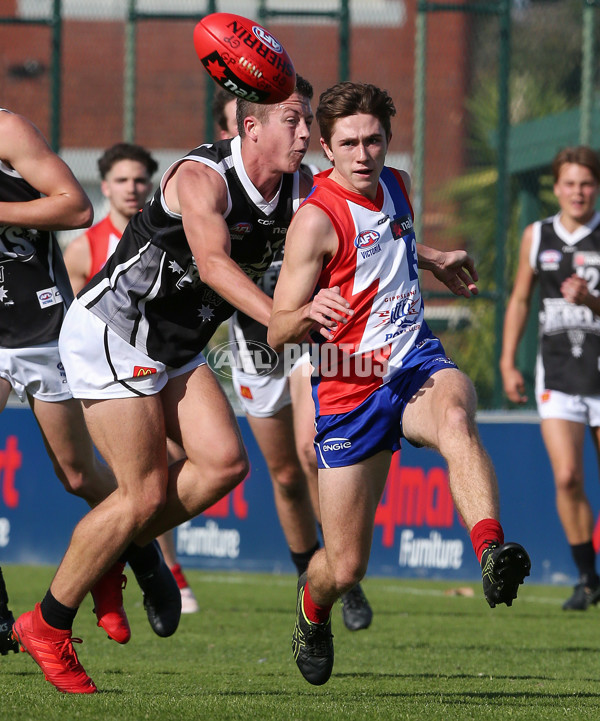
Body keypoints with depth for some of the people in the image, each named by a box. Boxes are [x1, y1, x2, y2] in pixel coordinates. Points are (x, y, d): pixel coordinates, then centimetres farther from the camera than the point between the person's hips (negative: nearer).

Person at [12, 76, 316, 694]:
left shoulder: (298, 191, 2)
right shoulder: (202, 176, -23)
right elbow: (214, 262, -37)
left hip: (175, 350, 8)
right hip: (109, 334, -8)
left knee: (224, 462, -11)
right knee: (145, 493, -12)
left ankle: (109, 552, 9)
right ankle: (47, 625, 3)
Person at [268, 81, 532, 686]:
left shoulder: (395, 185, 6)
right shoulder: (316, 219, -15)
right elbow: (277, 331, -17)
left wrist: (434, 261, 30)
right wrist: (310, 313, -36)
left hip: (416, 362, 4)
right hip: (351, 388, -4)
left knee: (455, 415, -36)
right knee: (345, 565, 1)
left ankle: (492, 553, -56)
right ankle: (312, 608, 39)